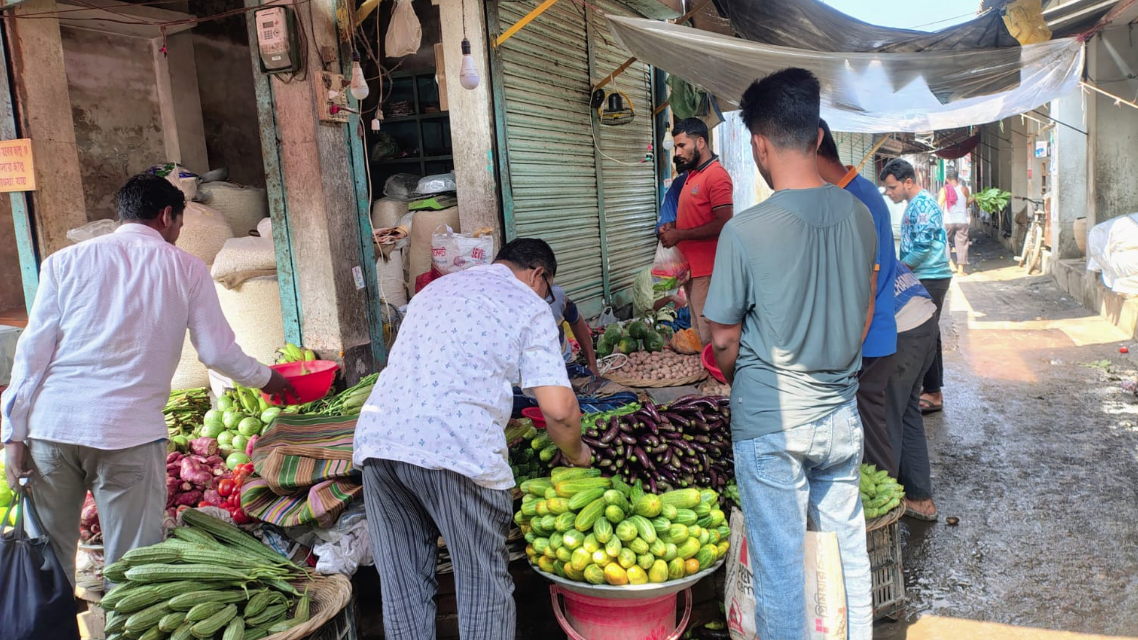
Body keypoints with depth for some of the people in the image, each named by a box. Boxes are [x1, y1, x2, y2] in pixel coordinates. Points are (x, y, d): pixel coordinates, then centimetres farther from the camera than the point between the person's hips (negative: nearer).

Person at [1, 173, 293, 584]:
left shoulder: (66, 261, 9)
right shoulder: (187, 269, 5)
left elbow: (34, 349, 5)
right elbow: (218, 352, 4)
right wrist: (265, 379, 22)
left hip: (50, 426, 3)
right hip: (130, 431, -2)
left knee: (49, 559, 16)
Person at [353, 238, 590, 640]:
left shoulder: (435, 288, 28)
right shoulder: (529, 306, 9)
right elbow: (559, 409, -1)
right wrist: (577, 453, 19)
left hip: (376, 438, 6)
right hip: (455, 451, -6)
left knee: (402, 585, 15)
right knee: (484, 585, 9)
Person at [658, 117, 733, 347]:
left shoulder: (717, 175, -13)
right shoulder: (691, 175, 16)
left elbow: (723, 224, -21)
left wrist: (679, 235, -16)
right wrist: (673, 227, 7)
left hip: (707, 272, -9)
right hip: (690, 268, 9)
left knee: (710, 338, -4)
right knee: (698, 335, 14)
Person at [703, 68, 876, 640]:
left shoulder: (745, 231, -19)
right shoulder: (859, 216, -3)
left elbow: (723, 340, -10)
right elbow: (864, 317, 10)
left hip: (771, 425, -5)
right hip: (841, 416, 6)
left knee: (780, 569, 9)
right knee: (847, 550, 21)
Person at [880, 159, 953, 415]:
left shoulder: (922, 205, -17)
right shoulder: (917, 203, 15)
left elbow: (922, 247, -22)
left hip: (930, 279, -10)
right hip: (926, 278, 10)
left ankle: (932, 394, 1)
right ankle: (933, 390, 23)